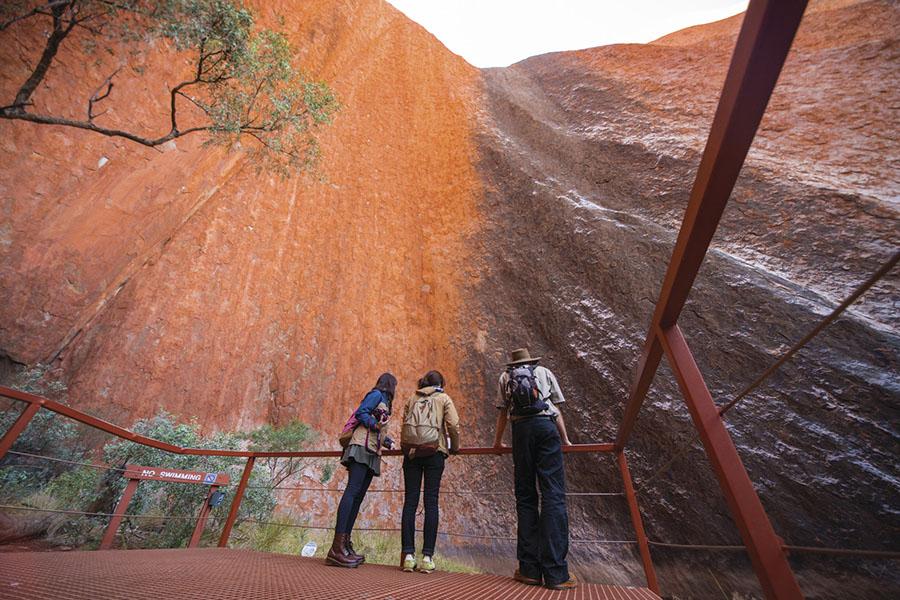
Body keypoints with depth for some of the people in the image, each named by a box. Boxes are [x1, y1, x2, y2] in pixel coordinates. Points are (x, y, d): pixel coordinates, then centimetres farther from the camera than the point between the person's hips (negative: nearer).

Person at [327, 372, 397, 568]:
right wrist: (375, 425, -23)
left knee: (358, 496, 4)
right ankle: (338, 546, -21)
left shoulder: (383, 401, 27)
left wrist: (388, 442, 35)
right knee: (353, 491, -17)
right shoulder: (376, 394, 2)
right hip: (363, 447, -10)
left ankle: (344, 544, 5)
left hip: (371, 453, 10)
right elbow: (361, 412, -11)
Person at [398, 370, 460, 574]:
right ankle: (427, 556, 4)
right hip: (434, 452, -2)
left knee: (410, 501, 6)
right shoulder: (443, 398, 7)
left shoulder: (412, 398, 15)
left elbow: (403, 424, 10)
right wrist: (455, 447, 12)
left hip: (411, 451, 3)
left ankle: (408, 555, 7)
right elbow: (453, 425, -2)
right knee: (431, 502, 3)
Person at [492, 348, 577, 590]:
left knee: (525, 497, 7)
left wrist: (498, 441, 34)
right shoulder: (545, 372, 22)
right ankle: (556, 574, -6)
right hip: (546, 426, 0)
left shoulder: (505, 376, 22)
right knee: (553, 495, -3)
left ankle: (530, 569, 8)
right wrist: (565, 439, 29)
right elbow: (556, 409, 19)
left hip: (520, 428, 1)